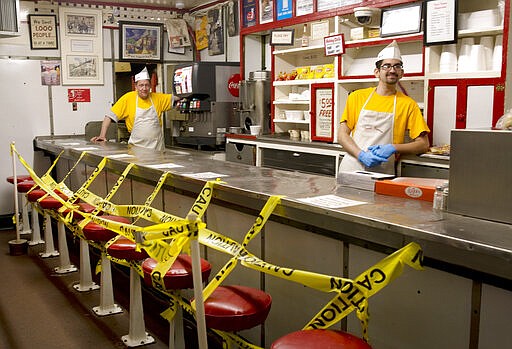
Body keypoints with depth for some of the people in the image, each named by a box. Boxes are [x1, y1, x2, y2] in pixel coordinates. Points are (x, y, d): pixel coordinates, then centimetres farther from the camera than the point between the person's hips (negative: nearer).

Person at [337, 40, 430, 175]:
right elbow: (342, 134, 6)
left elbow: (423, 144, 7)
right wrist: (361, 155, -11)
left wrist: (393, 148, -10)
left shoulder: (408, 104, 7)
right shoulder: (357, 97, 9)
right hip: (353, 167, 1)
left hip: (383, 172, 0)